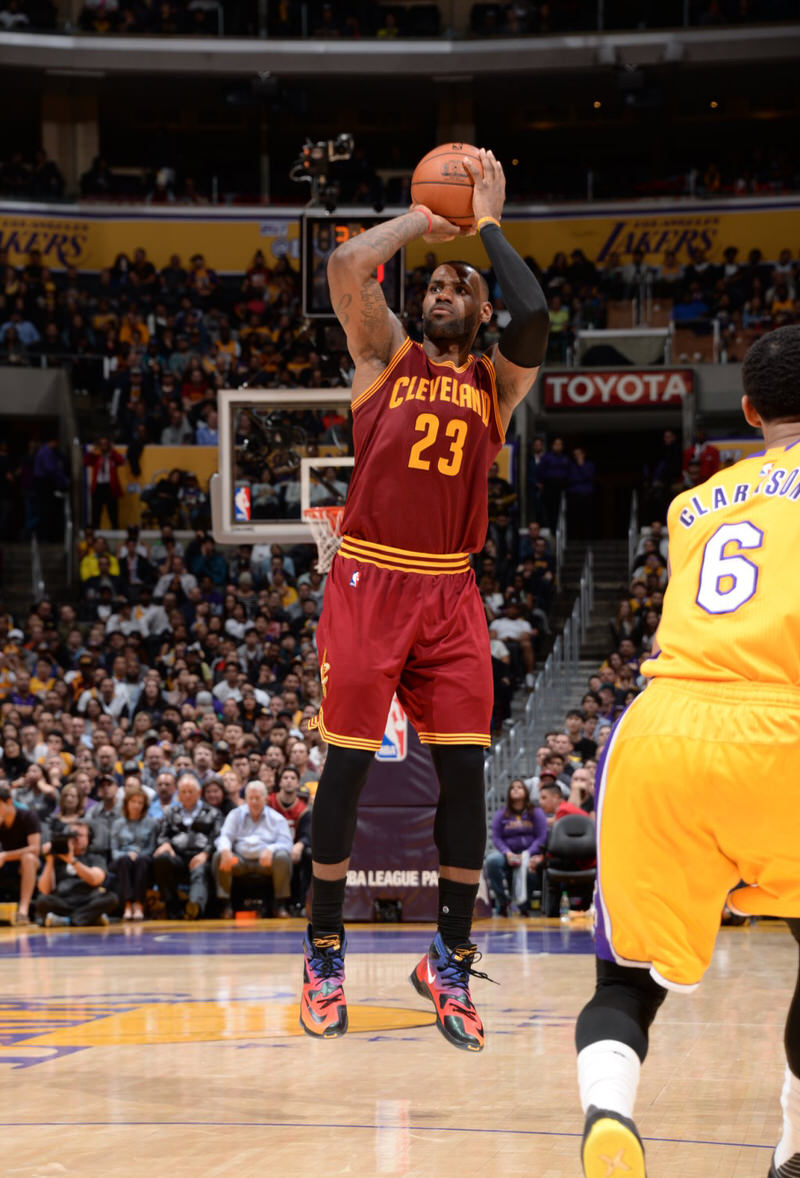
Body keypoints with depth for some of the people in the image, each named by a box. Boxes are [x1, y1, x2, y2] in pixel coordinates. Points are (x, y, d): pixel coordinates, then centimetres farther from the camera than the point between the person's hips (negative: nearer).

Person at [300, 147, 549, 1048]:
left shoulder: (496, 382, 10)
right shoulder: (385, 356, 7)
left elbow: (533, 316, -12)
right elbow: (347, 265, -10)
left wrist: (488, 223, -3)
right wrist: (423, 218, 3)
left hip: (450, 594, 2)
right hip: (368, 583, -2)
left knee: (463, 772, -2)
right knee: (347, 768, -1)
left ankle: (450, 960, 8)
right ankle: (324, 955, 9)